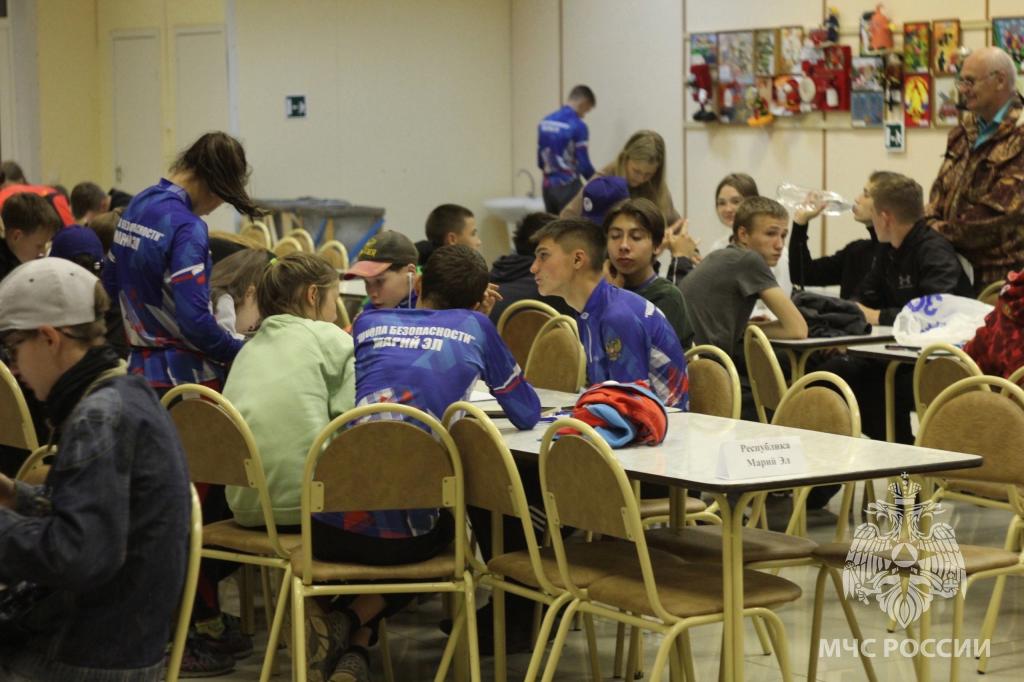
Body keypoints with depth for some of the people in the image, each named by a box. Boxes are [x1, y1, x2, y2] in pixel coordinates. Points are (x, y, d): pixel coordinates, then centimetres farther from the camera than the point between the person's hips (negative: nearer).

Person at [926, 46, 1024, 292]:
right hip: (958, 266, 7)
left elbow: (1002, 209, -20)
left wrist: (944, 232, -14)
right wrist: (932, 224, -7)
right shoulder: (966, 131, 13)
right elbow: (941, 187, 13)